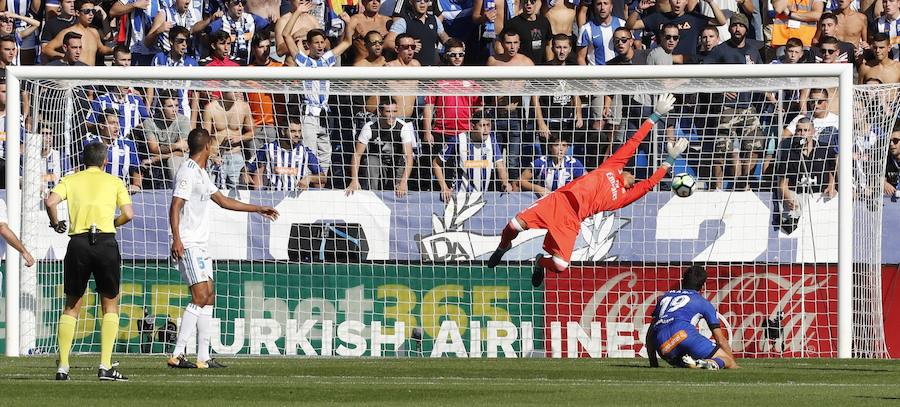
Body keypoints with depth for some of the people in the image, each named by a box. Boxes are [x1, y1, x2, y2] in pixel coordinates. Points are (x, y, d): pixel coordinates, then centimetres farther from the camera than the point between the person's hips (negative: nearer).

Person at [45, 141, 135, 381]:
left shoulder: (71, 180, 12)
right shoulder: (114, 182, 11)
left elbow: (50, 201, -6)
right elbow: (128, 214, -1)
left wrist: (55, 223, 11)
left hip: (78, 242, 1)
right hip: (106, 242, -1)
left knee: (71, 306, 12)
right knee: (110, 305, 11)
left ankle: (63, 367, 3)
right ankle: (105, 367, 0)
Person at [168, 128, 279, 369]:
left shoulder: (201, 173, 19)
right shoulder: (188, 172, -11)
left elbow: (223, 201, 30)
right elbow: (175, 207, -19)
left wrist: (258, 209, 34)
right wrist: (176, 239, -29)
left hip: (201, 245, 10)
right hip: (188, 246, -10)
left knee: (209, 297, 8)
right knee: (200, 297, -15)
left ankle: (204, 357, 9)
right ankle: (177, 355, -17)